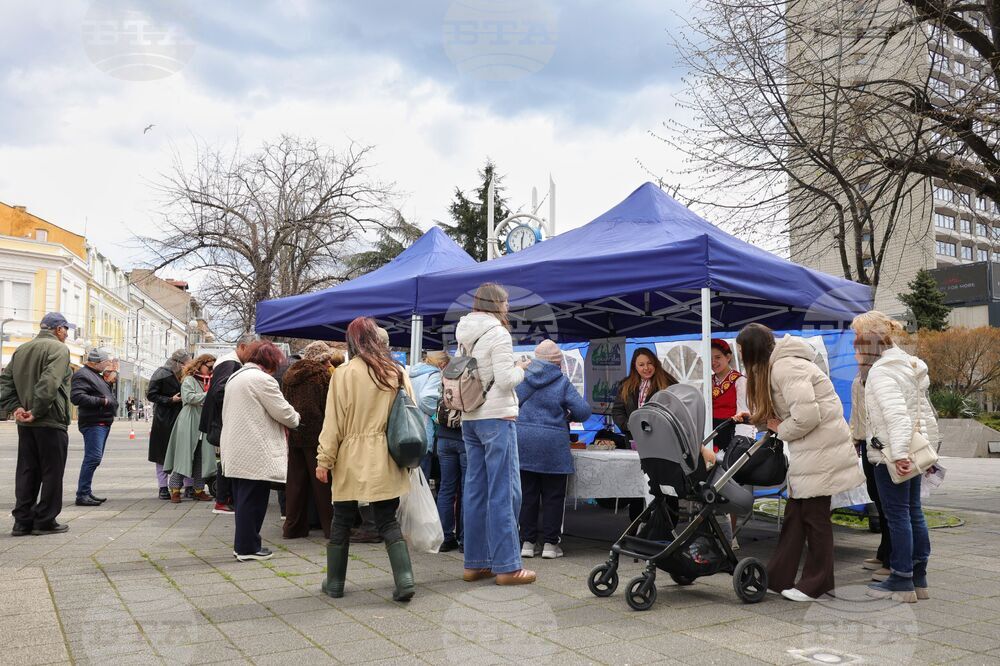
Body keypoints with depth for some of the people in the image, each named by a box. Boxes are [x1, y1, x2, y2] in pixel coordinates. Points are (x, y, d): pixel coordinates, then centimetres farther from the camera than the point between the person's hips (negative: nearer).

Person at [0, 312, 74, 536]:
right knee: (52, 472, 2)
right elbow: (49, 382, -24)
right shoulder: (59, 348, -10)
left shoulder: (21, 350, 15)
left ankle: (23, 521, 12)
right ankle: (45, 521, 5)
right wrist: (37, 411, -19)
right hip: (51, 422, -7)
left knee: (26, 472, 11)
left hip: (25, 424, 7)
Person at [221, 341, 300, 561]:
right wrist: (295, 419, 10)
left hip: (235, 450, 9)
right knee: (253, 500, -1)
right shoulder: (262, 379, -13)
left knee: (243, 499, 15)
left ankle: (243, 544, 21)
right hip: (255, 452, -9)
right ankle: (247, 547, 4)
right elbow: (283, 412, -12)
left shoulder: (234, 377, 17)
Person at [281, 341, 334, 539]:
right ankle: (330, 525, 5)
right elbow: (328, 406, -10)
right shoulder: (323, 375, -6)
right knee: (321, 481, 1)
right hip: (315, 434, -5)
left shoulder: (289, 375, 13)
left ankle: (293, 526, 14)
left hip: (293, 435, 6)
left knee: (296, 481, 11)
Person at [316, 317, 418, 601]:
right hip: (386, 460, 3)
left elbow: (334, 421, -7)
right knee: (388, 521, 9)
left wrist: (324, 460, -2)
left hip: (352, 460, -3)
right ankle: (404, 579, -6)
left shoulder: (345, 373, -7)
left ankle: (334, 582, 22)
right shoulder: (397, 372, 3)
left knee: (342, 521, 12)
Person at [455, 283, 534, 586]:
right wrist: (520, 369, 2)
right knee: (504, 492, -4)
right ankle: (507, 566, -2)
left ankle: (475, 563, 15)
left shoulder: (465, 336, 13)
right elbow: (505, 380, -17)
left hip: (469, 418, 8)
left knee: (475, 490, 10)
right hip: (496, 416, -8)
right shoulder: (498, 333, -11)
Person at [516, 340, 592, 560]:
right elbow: (583, 411, -5)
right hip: (552, 445, -3)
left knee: (527, 494, 8)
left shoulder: (521, 379, 7)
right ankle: (550, 543, 7)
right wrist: (567, 415, 15)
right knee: (553, 496, 5)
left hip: (523, 442, 3)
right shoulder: (562, 382, -1)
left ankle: (527, 541, 11)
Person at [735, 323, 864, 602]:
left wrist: (781, 430, -10)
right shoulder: (776, 366, 16)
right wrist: (752, 418, 10)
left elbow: (806, 415, -26)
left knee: (814, 515, 0)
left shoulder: (786, 368, -18)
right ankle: (777, 578, 14)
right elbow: (779, 412, 20)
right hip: (807, 451, 10)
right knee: (795, 513, 10)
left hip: (820, 448, -10)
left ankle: (816, 585, 12)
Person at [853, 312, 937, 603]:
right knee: (914, 512, 14)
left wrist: (899, 453, -31)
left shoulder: (881, 371, -16)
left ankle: (902, 581, 6)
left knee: (897, 516, -2)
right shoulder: (909, 365, 15)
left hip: (891, 455, -9)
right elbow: (925, 412, 18)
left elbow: (896, 415, -27)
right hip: (913, 451, 10)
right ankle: (919, 577, 22)